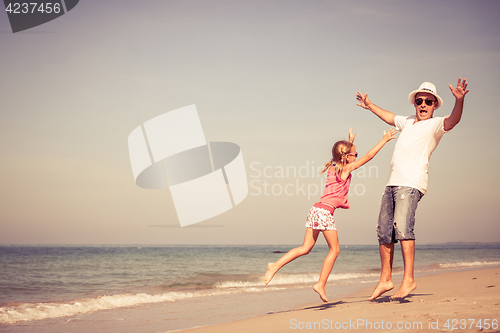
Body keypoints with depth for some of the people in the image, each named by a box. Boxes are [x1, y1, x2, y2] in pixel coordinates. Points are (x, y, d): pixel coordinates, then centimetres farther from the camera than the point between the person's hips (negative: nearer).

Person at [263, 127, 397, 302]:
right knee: (334, 249, 5)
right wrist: (384, 140, 7)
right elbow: (368, 156, -1)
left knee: (305, 248, 9)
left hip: (316, 209, 8)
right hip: (325, 211, -8)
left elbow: (343, 155, 42)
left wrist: (350, 142, 43)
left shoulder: (333, 167, 18)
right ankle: (321, 284, 4)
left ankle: (276, 265, -2)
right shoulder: (347, 168, -2)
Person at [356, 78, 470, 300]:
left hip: (411, 184, -8)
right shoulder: (408, 122, 23)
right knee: (384, 232, 8)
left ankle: (408, 279, -24)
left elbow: (452, 121, -20)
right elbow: (389, 117, 43)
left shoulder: (434, 125, 2)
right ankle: (385, 280, 17)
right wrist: (370, 105, 54)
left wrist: (459, 100, -38)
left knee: (402, 226, -24)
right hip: (393, 183, 8)